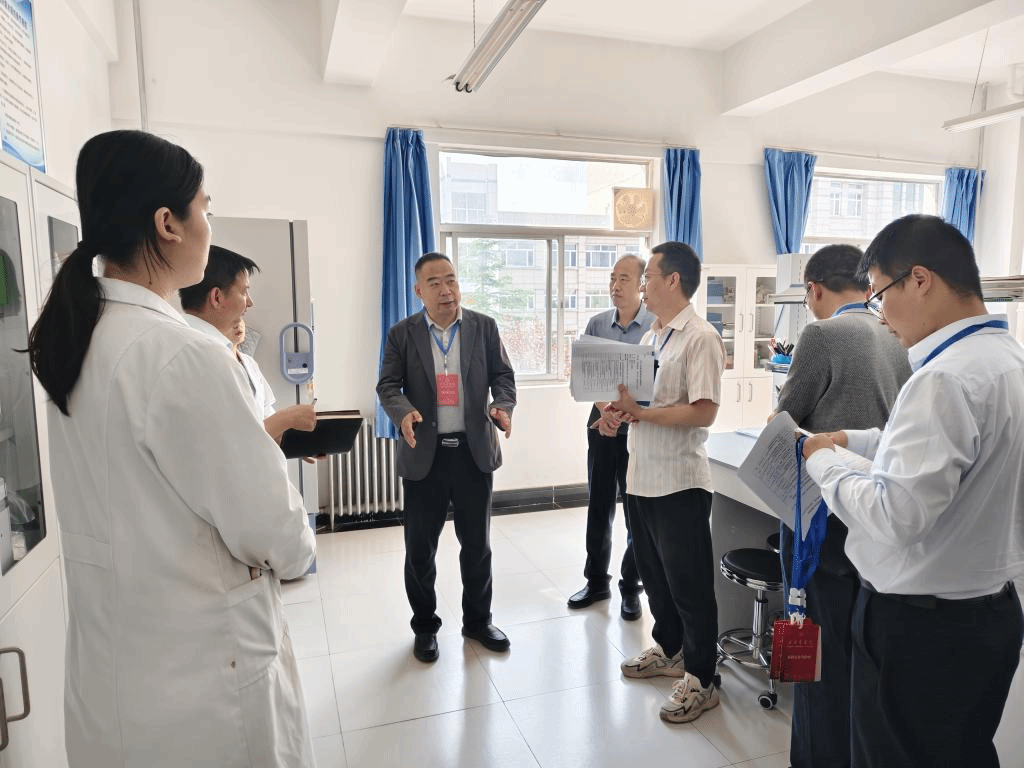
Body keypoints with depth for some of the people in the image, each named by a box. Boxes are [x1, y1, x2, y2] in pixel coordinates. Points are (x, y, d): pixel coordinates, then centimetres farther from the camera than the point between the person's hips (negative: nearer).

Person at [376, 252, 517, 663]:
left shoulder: (484, 327, 4)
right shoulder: (402, 333, 1)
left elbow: (502, 374, 5)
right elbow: (388, 384, -1)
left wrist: (503, 405, -16)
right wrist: (404, 411, -23)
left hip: (474, 449, 1)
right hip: (424, 453, -1)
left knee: (477, 542, 12)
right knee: (420, 547, 9)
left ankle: (478, 620, 32)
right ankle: (425, 626, 29)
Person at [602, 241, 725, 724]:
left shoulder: (700, 337, -14)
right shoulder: (649, 337, 13)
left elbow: (703, 412, -21)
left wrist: (641, 413, -21)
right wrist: (618, 413, 0)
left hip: (679, 482, -8)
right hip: (641, 476, 9)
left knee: (688, 583, 5)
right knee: (654, 574, 21)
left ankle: (700, 680, 21)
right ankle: (668, 650, 40)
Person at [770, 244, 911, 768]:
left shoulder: (822, 335, -14)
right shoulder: (898, 339, 7)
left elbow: (784, 420, -7)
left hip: (824, 514, -7)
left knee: (822, 647, 6)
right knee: (864, 646, 20)